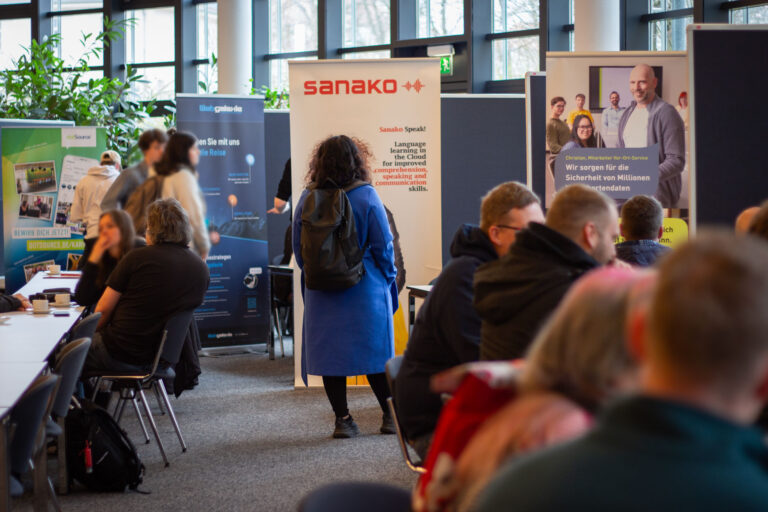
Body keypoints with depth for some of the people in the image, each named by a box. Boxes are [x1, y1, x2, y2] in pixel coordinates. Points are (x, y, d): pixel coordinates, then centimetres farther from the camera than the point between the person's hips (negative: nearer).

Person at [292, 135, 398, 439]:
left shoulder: (308, 199, -2)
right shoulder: (366, 197, -10)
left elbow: (298, 249, 5)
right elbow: (383, 246, -6)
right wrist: (387, 277, 9)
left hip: (321, 291, 2)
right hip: (365, 289, -2)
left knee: (329, 354, 6)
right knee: (374, 350, 7)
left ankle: (343, 419, 6)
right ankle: (391, 415, 12)